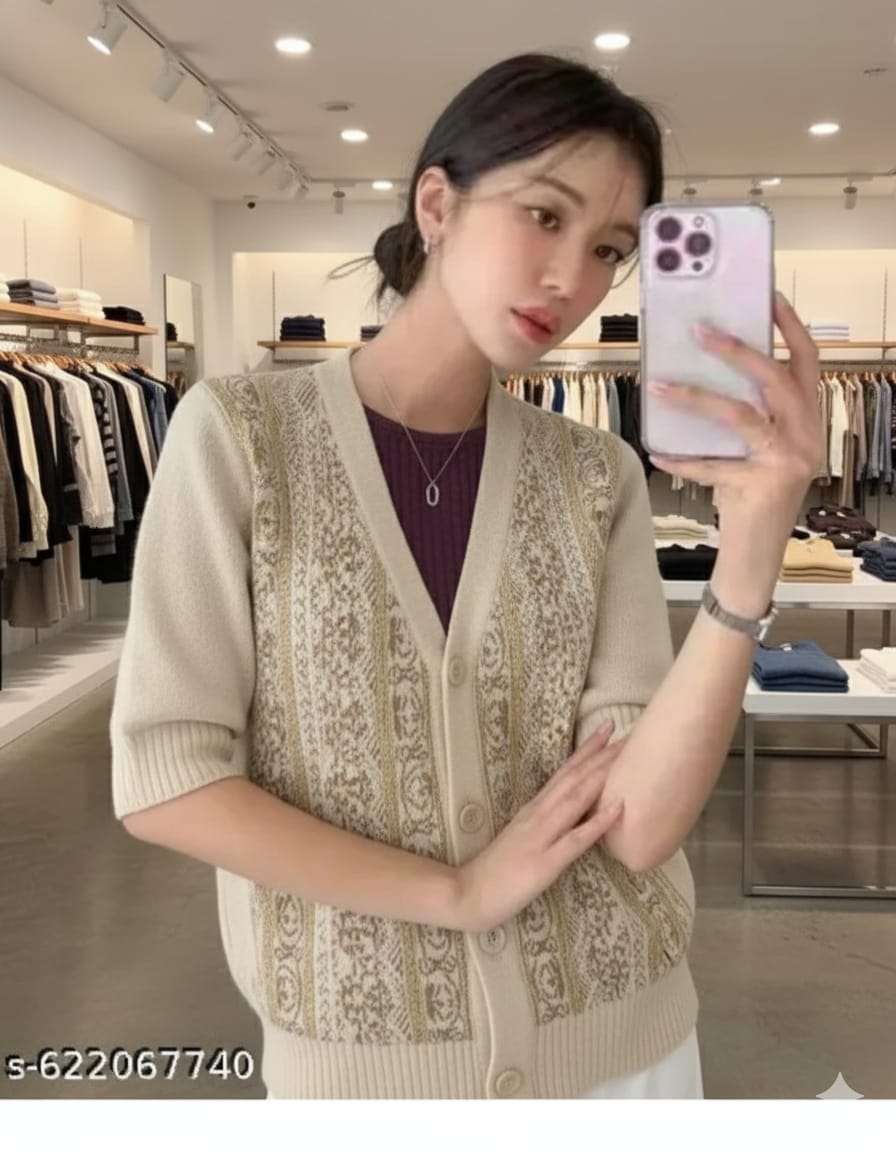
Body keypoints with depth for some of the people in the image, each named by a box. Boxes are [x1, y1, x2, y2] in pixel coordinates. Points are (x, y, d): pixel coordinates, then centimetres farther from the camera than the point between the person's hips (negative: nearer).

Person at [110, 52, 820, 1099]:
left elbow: (642, 822, -14)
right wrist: (459, 892, -15)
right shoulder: (240, 432, -11)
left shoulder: (599, 480, -5)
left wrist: (753, 548, -26)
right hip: (357, 1049, -2)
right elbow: (159, 778, -14)